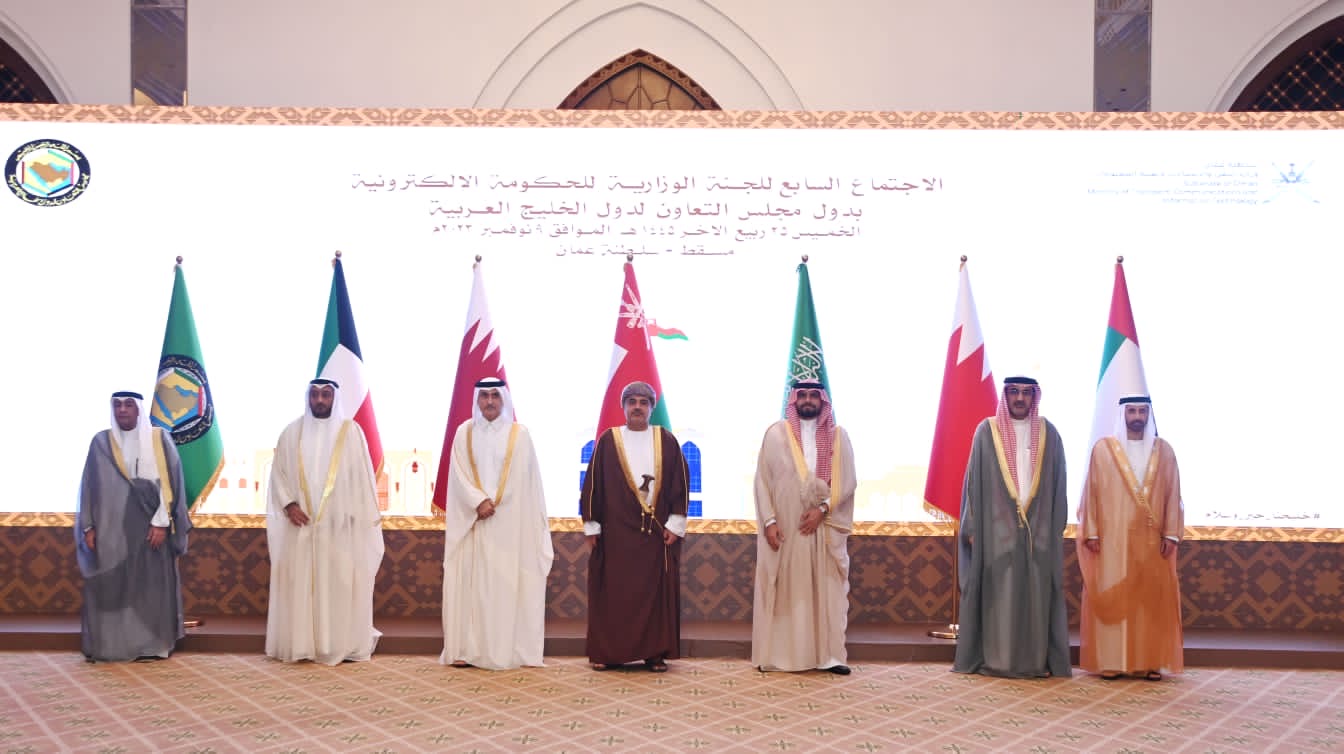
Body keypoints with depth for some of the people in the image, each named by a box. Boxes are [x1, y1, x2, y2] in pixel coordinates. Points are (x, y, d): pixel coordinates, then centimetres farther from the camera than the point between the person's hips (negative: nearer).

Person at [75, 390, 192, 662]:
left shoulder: (159, 439, 0)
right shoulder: (101, 442, 5)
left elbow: (169, 481, -4)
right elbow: (89, 486, 7)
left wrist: (161, 522, -11)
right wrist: (88, 526, 0)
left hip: (148, 526, -2)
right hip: (110, 527, 2)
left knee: (150, 585, 1)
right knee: (107, 587, 1)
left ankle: (150, 644, 7)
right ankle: (107, 645, 8)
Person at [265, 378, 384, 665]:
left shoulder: (350, 431, 1)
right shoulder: (292, 432, 6)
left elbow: (362, 477, 1)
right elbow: (278, 472, 7)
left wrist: (370, 519, -3)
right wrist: (288, 505, -8)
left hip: (339, 524, -2)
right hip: (300, 523, 2)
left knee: (340, 583, -1)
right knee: (299, 583, 2)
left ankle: (342, 645, 6)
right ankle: (300, 644, 8)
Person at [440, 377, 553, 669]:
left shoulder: (519, 434, 4)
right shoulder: (464, 433, 7)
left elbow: (523, 480, 1)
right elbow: (459, 475, 0)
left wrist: (493, 504, -7)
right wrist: (479, 502, -13)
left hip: (510, 523, -1)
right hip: (472, 521, 1)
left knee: (507, 582, -3)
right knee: (470, 582, -2)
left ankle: (507, 649, -1)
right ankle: (466, 648, -1)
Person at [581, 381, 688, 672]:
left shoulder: (666, 441, 6)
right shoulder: (608, 441, 4)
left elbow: (679, 483, 5)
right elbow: (592, 484, 4)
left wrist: (675, 524, -2)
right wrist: (591, 527, 0)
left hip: (657, 531, 1)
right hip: (615, 531, -1)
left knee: (656, 592, 2)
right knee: (613, 592, 0)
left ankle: (655, 653, 8)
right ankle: (608, 652, 7)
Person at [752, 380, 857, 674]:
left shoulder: (838, 436, 6)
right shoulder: (776, 434, 3)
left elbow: (847, 481, 0)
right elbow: (763, 480, 0)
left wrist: (822, 509, -14)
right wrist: (769, 521, -9)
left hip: (825, 527, 1)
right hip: (784, 526, -1)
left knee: (826, 590, 0)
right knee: (783, 590, 1)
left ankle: (828, 654, 2)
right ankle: (776, 654, 5)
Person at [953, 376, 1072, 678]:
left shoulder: (1048, 434, 9)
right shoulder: (987, 431, 4)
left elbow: (1058, 484, 9)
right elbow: (975, 480, 2)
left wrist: (1056, 528, 2)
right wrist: (973, 527, -4)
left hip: (1038, 528, 2)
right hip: (997, 527, -2)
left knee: (1036, 593, 2)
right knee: (998, 592, -3)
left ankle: (1036, 660, 7)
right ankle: (996, 659, 3)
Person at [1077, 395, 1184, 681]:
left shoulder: (1163, 450, 8)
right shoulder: (1103, 449, 3)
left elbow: (1172, 496, 6)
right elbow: (1091, 493, 1)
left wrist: (1170, 534, -2)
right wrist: (1091, 533, -5)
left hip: (1151, 539, 2)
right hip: (1112, 538, -2)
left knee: (1152, 598, 2)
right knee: (1111, 598, -2)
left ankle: (1149, 661, 8)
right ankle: (1109, 660, 2)